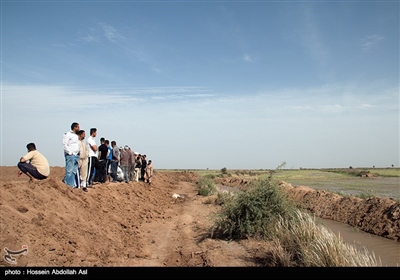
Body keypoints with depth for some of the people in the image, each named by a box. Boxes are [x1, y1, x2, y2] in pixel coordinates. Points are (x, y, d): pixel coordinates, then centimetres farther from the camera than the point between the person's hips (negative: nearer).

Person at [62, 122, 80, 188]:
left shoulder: (76, 136, 20)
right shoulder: (68, 134, -5)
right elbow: (64, 144, -12)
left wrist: (78, 152, 13)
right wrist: (69, 152, -14)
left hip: (76, 155, 8)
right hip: (70, 155, -8)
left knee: (75, 171, 8)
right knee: (69, 170, -10)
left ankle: (73, 184, 12)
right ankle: (68, 184, -7)